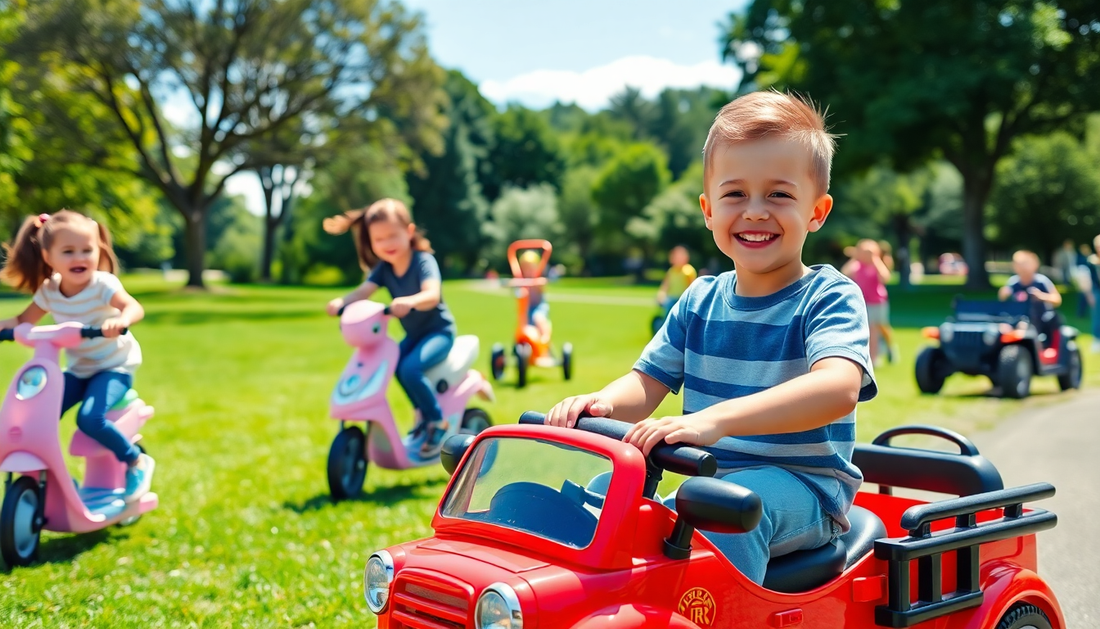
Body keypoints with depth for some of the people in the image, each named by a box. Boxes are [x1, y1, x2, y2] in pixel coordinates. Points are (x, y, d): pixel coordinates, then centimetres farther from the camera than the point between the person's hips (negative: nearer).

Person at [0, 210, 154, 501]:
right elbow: (25, 319, 10)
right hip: (78, 369, 6)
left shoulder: (102, 284, -20)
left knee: (89, 418, -28)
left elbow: (134, 307, -35)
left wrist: (121, 320, -58)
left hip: (114, 367, -6)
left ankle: (137, 461, -7)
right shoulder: (48, 291, -2)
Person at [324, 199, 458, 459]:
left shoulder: (423, 261, -20)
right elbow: (362, 292, -15)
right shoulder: (383, 268, -1)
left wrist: (409, 301, -57)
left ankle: (440, 423, -10)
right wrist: (341, 302, -35)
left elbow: (432, 295, -36)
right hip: (413, 335, 8)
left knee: (410, 367, -28)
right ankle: (423, 412, 10)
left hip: (439, 331, -7)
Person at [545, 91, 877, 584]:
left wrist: (715, 419, -43)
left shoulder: (829, 298, -10)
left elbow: (838, 388, -29)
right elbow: (648, 382, 8)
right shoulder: (699, 302, 9)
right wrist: (603, 403, -19)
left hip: (801, 491, -6)